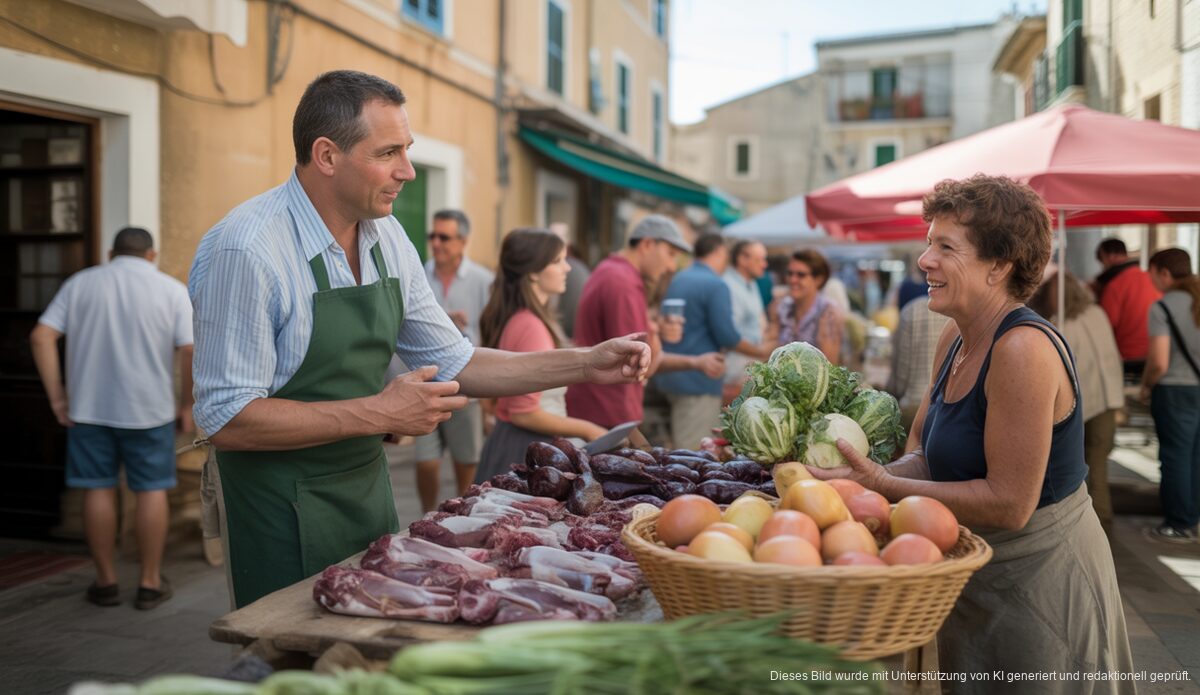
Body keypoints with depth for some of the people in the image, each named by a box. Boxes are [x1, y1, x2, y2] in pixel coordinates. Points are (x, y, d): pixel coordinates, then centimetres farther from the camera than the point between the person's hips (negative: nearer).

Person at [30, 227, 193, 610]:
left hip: (89, 408, 2)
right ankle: (150, 583, 13)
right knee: (152, 490, 7)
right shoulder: (171, 288, 0)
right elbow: (192, 350, -10)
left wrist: (56, 395, 1)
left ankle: (106, 581, 19)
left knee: (98, 489, 10)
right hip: (149, 409, -1)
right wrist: (187, 405, -1)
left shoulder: (79, 283, 6)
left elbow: (41, 337, -3)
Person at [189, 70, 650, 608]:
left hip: (369, 487, 7)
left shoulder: (387, 238, 2)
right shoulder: (246, 249, -20)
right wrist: (378, 414, -24)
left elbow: (451, 363, 8)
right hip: (283, 509, -6)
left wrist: (586, 365, -1)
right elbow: (226, 419, -22)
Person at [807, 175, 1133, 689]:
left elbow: (1009, 504, -27)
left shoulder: (1024, 349, -26)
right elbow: (924, 455, 1)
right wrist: (868, 472, -18)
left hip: (1042, 581, -8)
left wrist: (883, 486, -26)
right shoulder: (956, 338, 1)